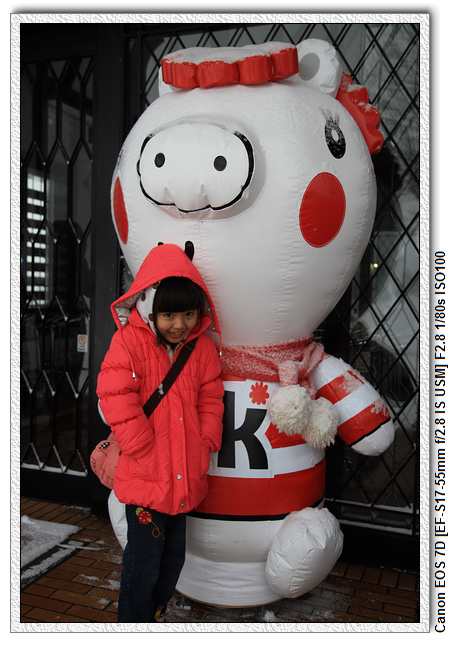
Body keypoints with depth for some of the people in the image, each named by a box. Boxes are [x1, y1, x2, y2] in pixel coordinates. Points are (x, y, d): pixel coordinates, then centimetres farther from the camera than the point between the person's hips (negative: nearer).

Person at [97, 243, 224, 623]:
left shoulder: (203, 347, 2)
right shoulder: (129, 341, -12)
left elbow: (211, 399, 9)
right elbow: (116, 398, -17)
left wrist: (205, 446, -1)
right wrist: (145, 450, -17)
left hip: (185, 477, 6)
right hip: (145, 477, -5)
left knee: (174, 556, 21)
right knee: (143, 563, 5)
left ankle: (156, 614, 45)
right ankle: (134, 623, 28)